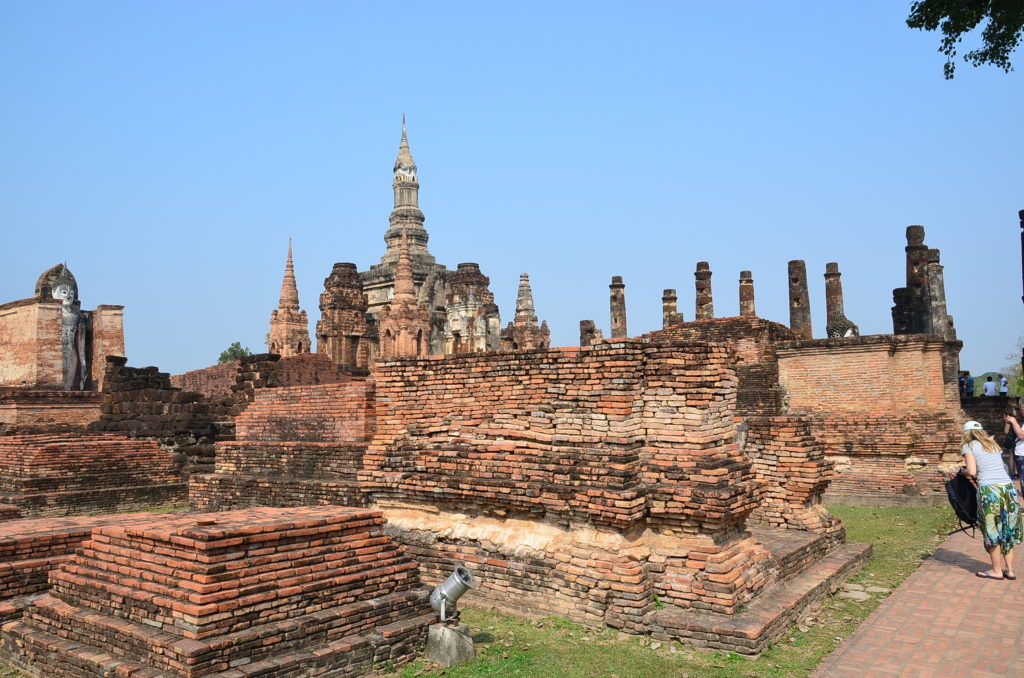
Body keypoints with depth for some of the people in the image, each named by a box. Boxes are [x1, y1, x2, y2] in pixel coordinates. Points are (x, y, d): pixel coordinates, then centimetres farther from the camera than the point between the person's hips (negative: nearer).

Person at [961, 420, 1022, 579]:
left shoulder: (968, 446, 5)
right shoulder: (993, 444, 22)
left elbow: (972, 471, -5)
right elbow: (997, 466, 15)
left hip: (989, 489, -6)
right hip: (1008, 487, 6)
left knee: (992, 530, 5)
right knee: (1008, 530, 13)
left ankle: (997, 571, 12)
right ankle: (1009, 569, 18)